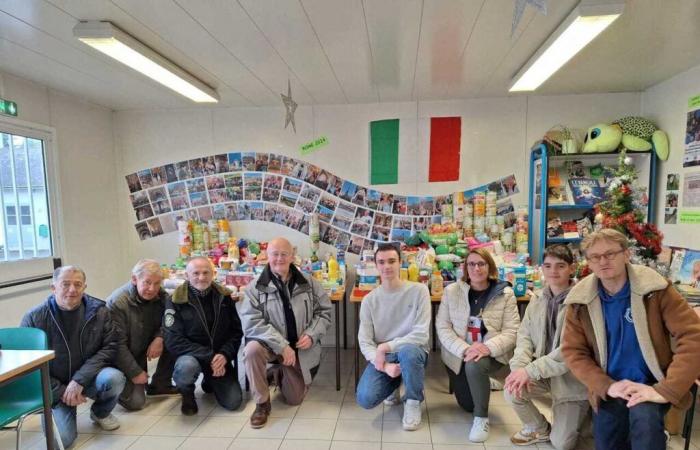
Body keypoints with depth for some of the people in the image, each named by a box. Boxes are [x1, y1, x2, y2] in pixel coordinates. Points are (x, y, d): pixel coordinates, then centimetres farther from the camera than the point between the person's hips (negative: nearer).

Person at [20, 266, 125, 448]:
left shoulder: (98, 310, -10)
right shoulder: (34, 317, -11)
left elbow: (110, 346, -10)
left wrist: (80, 379, -22)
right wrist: (61, 392, -15)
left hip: (88, 378, 1)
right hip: (54, 387, 0)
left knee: (114, 378, -31)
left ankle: (101, 413, 5)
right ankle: (58, 410, 20)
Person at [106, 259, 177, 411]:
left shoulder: (161, 295, -11)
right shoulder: (117, 302, -25)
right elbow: (118, 344, -22)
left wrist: (159, 337, -28)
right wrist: (135, 372, -19)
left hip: (145, 349, 5)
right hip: (123, 359, -5)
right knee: (135, 403, -14)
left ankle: (159, 384, 0)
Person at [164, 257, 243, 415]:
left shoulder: (224, 297, -2)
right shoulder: (176, 301, -11)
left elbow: (236, 331, 1)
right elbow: (173, 341, -16)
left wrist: (224, 355, -18)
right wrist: (209, 357, -24)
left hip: (219, 358, 3)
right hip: (191, 355, -3)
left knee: (233, 402, -6)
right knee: (187, 367, -37)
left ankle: (210, 383, 28)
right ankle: (187, 393, 1)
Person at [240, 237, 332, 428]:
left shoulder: (309, 283, -4)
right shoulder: (256, 287, -12)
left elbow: (324, 311, 2)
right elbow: (251, 322, -19)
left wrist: (311, 335, -16)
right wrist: (282, 346, -26)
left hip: (301, 349, 2)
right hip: (271, 345, -2)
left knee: (294, 399, 6)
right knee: (252, 349, -35)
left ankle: (278, 373, 41)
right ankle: (262, 403, -10)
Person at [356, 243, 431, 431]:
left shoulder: (419, 291, -9)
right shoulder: (369, 300, -2)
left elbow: (421, 334, -16)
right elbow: (364, 341, -6)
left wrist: (385, 347, -20)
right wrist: (384, 365, -23)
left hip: (412, 352, -2)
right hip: (381, 357, 2)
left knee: (407, 351, -38)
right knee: (365, 399, -22)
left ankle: (413, 401, -6)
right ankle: (393, 386, 15)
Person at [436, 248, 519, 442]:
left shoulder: (505, 294, -8)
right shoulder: (451, 291, -6)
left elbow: (511, 331, -12)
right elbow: (442, 327, -8)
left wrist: (488, 347, -30)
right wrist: (464, 349, -23)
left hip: (491, 354, -2)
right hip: (458, 355, 2)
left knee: (475, 366, -35)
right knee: (467, 404, 9)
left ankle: (482, 417, -9)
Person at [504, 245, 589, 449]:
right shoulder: (537, 298, 0)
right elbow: (524, 335, 1)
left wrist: (531, 371, -27)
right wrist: (519, 366, -18)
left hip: (570, 376, -4)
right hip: (541, 373, 5)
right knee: (512, 390, -21)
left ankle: (580, 415, 34)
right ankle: (538, 428, 12)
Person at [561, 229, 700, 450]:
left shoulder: (656, 290, -10)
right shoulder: (581, 301, -6)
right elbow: (573, 351, -3)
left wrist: (664, 391, -23)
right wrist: (607, 386, -17)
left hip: (649, 385, -3)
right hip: (609, 392, 3)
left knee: (645, 419, -33)